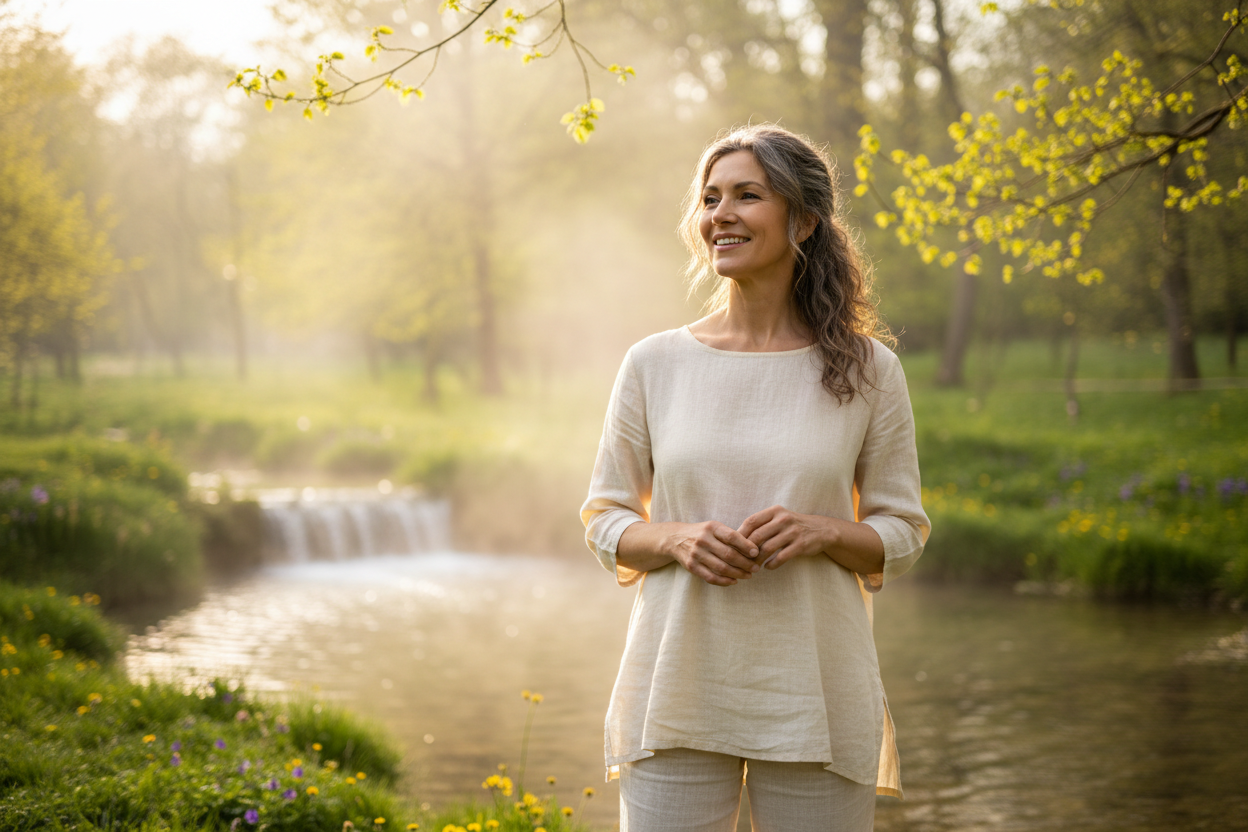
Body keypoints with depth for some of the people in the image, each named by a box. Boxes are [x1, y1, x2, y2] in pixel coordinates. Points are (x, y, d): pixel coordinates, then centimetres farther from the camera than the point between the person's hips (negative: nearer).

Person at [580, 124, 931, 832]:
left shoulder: (867, 371, 1)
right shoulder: (654, 364, 3)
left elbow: (903, 533, 6)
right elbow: (606, 520, 8)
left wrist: (821, 532, -14)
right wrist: (679, 540, -12)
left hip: (813, 696, 0)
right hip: (678, 690, 1)